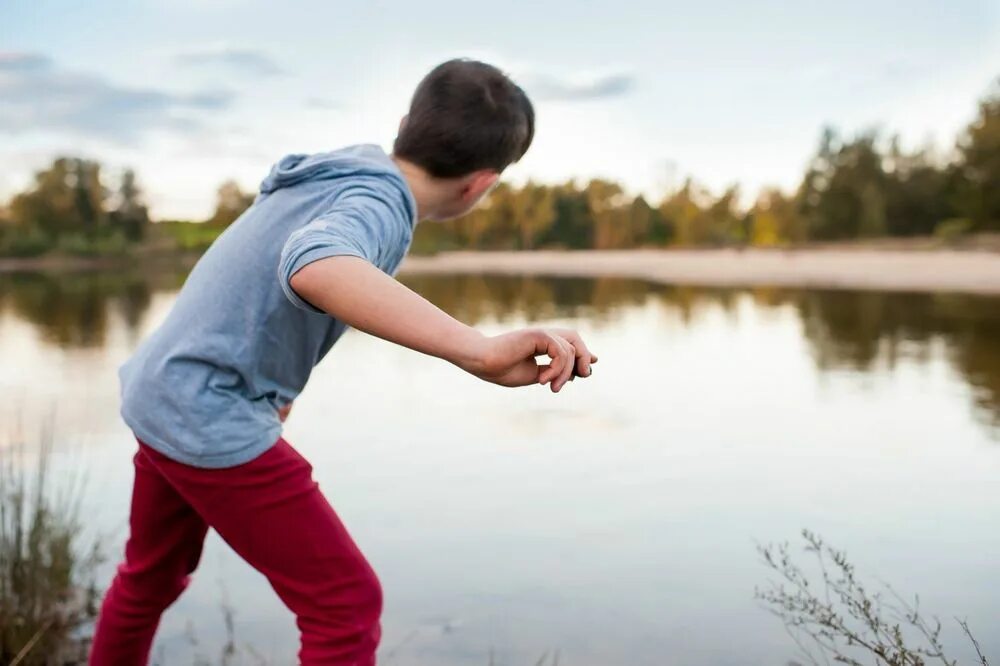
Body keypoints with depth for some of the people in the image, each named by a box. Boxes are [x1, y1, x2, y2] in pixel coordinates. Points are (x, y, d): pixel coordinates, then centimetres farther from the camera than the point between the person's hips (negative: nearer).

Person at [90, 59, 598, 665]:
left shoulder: (343, 169, 6)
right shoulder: (374, 203, -21)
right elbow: (314, 270, -46)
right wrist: (481, 350, -55)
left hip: (160, 399, 9)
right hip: (212, 423, -9)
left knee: (154, 574, 30)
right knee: (347, 605, -1)